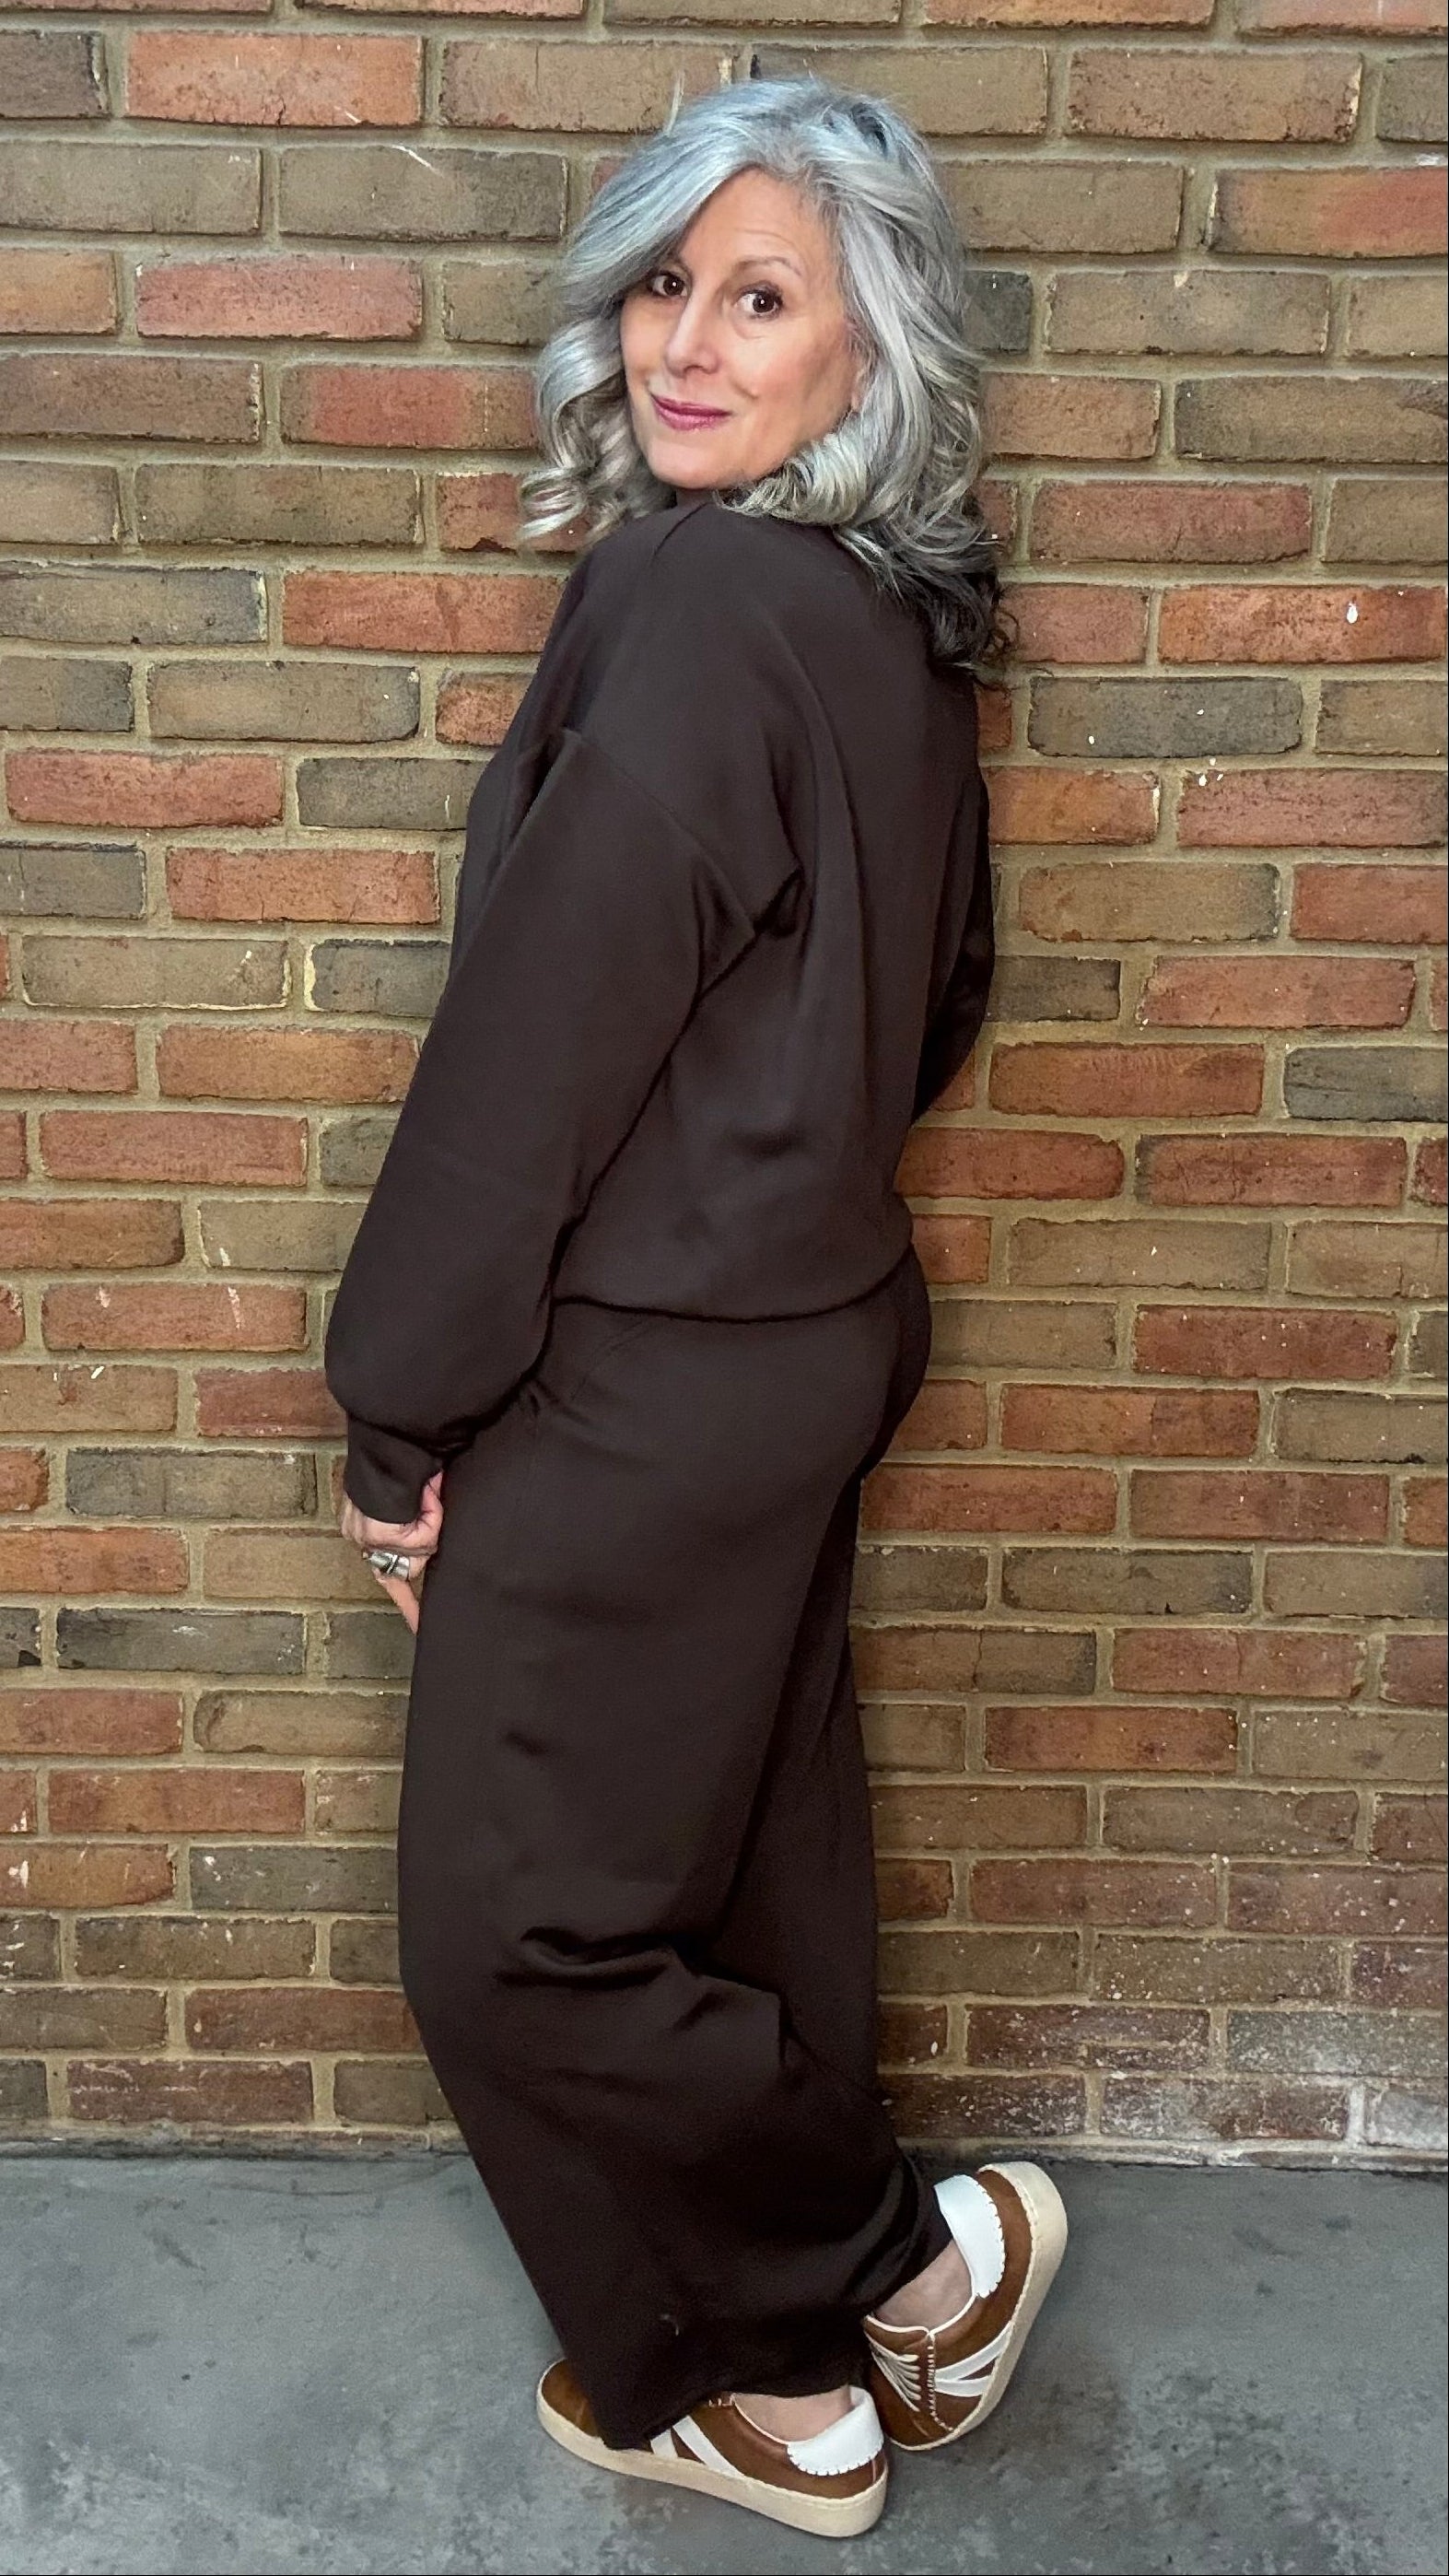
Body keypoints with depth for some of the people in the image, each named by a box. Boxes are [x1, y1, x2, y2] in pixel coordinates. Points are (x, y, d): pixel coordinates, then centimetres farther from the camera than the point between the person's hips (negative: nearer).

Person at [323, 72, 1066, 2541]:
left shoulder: (693, 606, -21)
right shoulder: (895, 616, 7)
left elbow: (534, 1043, -20)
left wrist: (400, 1409, -11)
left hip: (639, 1394, -9)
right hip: (818, 1334, 9)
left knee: (514, 1929, 8)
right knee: (751, 1868, 20)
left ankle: (910, 2253, 24)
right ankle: (786, 2363, 39)